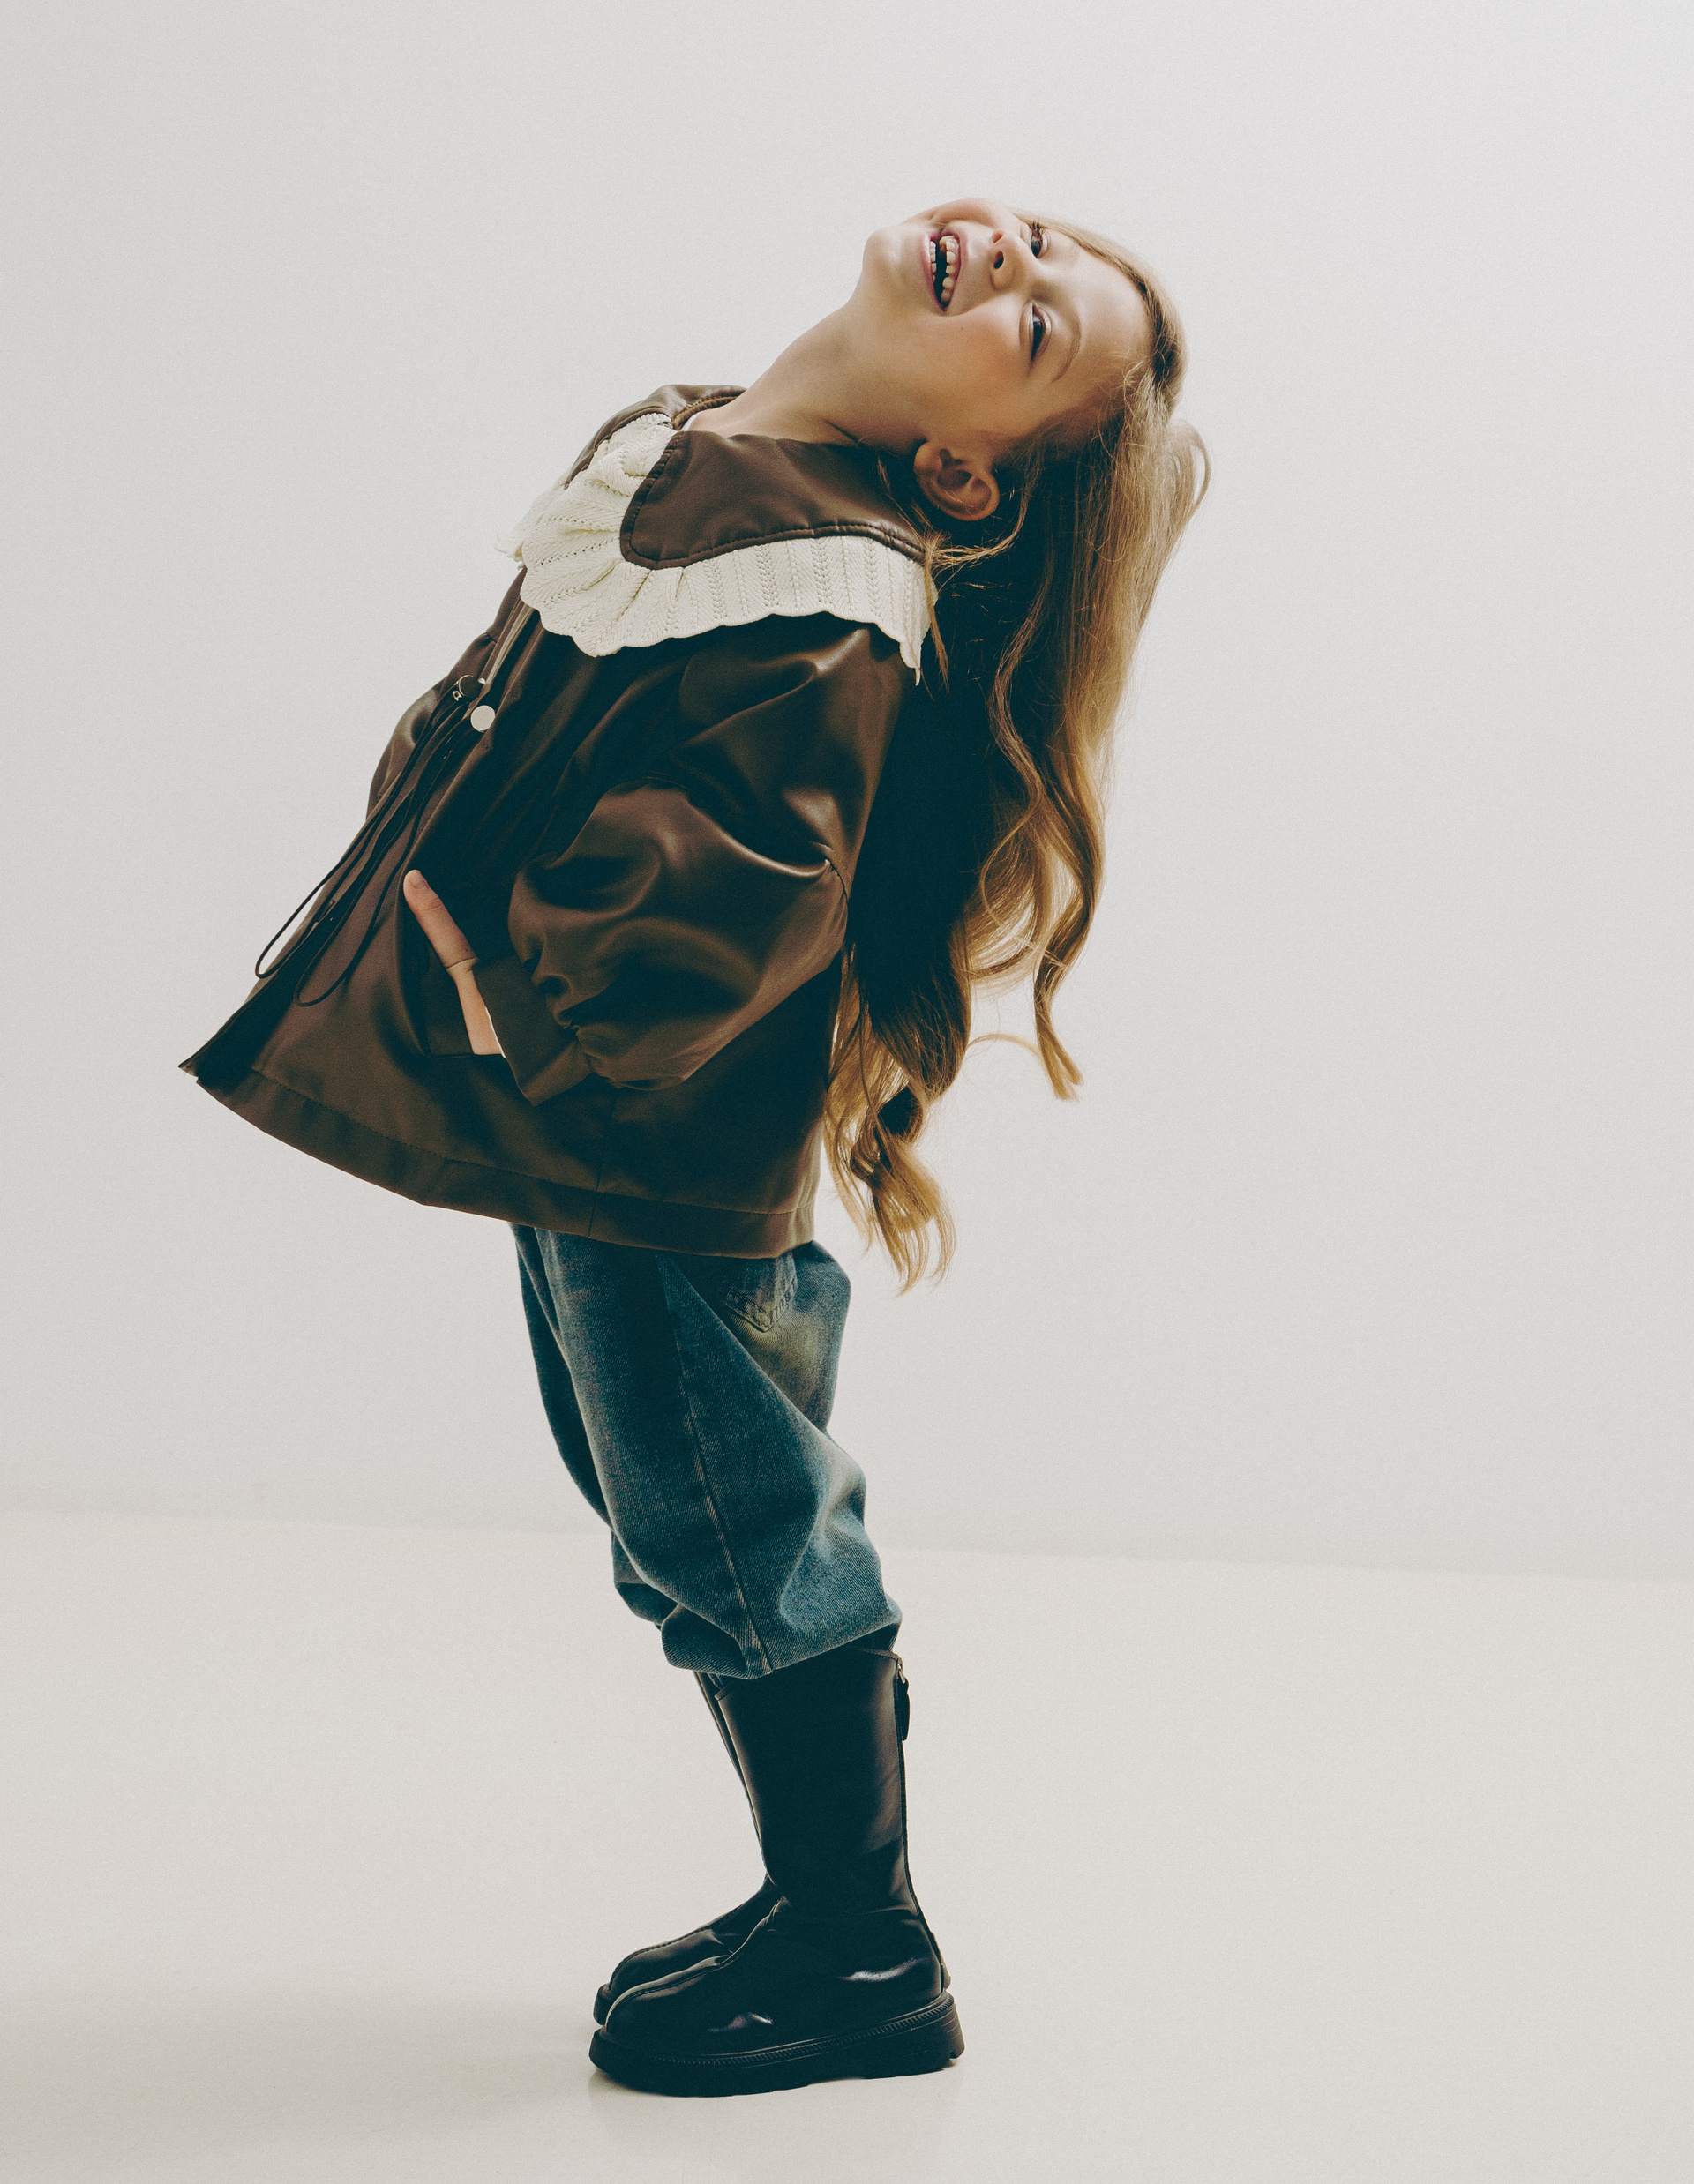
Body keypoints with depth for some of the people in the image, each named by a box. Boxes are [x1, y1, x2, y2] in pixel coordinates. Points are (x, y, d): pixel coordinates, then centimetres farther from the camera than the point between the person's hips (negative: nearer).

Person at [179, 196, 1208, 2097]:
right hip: (575, 1120, 10)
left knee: (728, 1545, 4)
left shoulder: (829, 610, -26)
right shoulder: (674, 449, 4)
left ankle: (862, 1962, 24)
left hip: (665, 1152, -10)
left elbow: (715, 910, -33)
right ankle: (827, 1905, 35)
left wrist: (518, 1008, -17)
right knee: (703, 1521, 19)